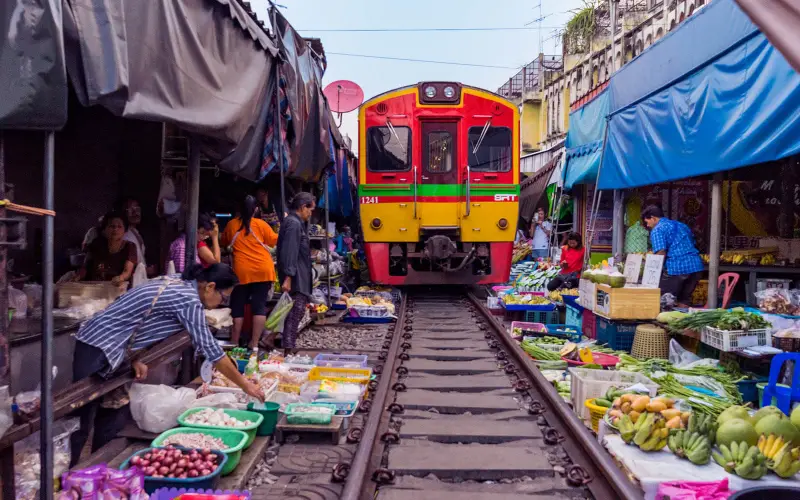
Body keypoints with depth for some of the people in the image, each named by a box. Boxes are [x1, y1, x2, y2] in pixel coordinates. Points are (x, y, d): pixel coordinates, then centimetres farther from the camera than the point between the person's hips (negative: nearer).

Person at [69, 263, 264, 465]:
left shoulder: (176, 282, 8)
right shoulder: (189, 300, -19)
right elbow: (210, 349, -16)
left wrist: (135, 359, 4)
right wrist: (245, 385, -8)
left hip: (107, 347, 9)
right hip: (98, 349, -9)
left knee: (114, 418, 13)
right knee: (80, 424, -2)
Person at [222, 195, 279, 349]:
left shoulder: (231, 225, 5)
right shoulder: (261, 224, -1)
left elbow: (224, 242, 22)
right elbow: (274, 241, 10)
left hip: (242, 272, 1)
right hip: (262, 271, 0)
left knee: (238, 306, 9)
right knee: (259, 305, 1)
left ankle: (234, 343, 13)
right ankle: (254, 344, -1)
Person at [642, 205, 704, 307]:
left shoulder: (657, 230, -1)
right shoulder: (682, 225, 24)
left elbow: (661, 254, -12)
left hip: (676, 268, -8)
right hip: (696, 266, 8)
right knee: (684, 300, 16)